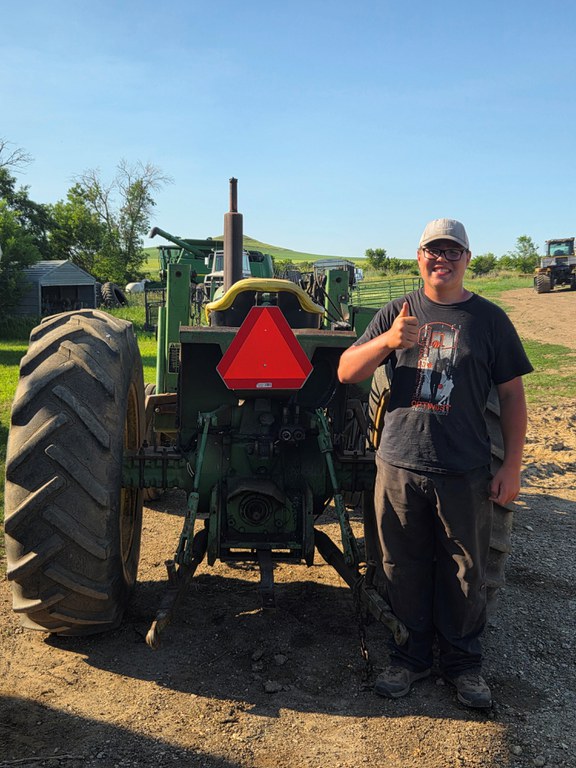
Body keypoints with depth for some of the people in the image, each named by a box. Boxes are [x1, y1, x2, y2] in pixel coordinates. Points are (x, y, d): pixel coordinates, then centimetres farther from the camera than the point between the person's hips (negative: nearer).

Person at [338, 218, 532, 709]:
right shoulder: (396, 314, 5)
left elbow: (512, 394, 4)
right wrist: (387, 342, -21)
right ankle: (410, 658, 31)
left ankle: (464, 662, 32)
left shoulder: (488, 319, 2)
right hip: (400, 466, 1)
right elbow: (346, 373, -2)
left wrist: (511, 467, -2)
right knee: (405, 570, 12)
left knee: (465, 573, 11)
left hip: (466, 472, -1)